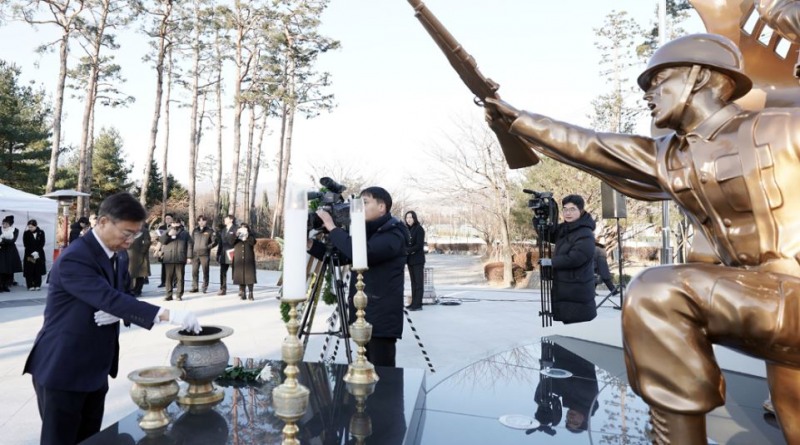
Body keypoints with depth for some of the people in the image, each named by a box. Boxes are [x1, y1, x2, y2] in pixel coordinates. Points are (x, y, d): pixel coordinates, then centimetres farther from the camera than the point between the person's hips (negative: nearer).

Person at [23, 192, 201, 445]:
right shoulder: (74, 259, -22)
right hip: (62, 370, -7)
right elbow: (110, 300, -32)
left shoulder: (120, 257, 6)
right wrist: (167, 314, -39)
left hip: (95, 369, 8)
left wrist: (117, 313, -14)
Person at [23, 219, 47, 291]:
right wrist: (32, 253, -15)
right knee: (29, 270, -2)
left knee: (38, 270, 2)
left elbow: (42, 243, -3)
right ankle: (30, 285, 2)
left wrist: (37, 252, -14)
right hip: (29, 254, 0)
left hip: (39, 254, 1)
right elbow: (26, 244, -5)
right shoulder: (26, 233, 0)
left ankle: (37, 285, 8)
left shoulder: (41, 232, 1)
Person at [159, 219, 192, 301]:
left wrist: (188, 256, -3)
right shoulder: (167, 232, 17)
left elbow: (189, 245, 6)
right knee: (169, 277, 2)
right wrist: (168, 234, -14)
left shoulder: (184, 233, 11)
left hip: (180, 259, -1)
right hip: (168, 259, 2)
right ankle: (169, 295, 7)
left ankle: (179, 295, 5)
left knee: (180, 277, -1)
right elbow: (161, 240, 3)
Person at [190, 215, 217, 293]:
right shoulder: (195, 230, 15)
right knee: (194, 271, 3)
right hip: (195, 253, 3)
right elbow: (192, 241, 18)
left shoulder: (209, 231, 3)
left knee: (205, 271, -1)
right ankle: (194, 287, 10)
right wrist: (191, 252, 9)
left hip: (204, 254, -3)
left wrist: (208, 247, -12)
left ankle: (205, 288, 7)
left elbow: (214, 241, 2)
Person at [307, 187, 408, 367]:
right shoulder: (366, 232, 15)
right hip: (363, 314, 8)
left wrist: (331, 227, -21)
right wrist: (310, 243, 3)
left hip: (382, 317, -8)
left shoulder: (393, 235, -12)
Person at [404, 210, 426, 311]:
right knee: (413, 282, 11)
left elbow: (419, 245, -14)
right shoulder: (407, 229, 12)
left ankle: (418, 304, -4)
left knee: (418, 282, -4)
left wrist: (408, 250, -21)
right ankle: (414, 303, 16)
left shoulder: (419, 229, -8)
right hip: (410, 260, 7)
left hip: (418, 260, -7)